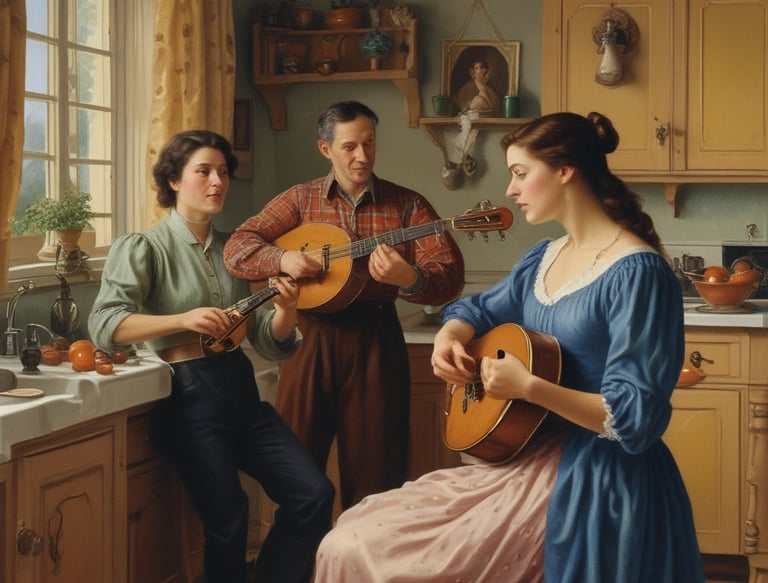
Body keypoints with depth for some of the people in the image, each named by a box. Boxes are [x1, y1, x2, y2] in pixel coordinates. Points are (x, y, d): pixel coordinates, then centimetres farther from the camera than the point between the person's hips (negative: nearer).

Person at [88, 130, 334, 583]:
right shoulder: (145, 248, 0)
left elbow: (270, 342, 10)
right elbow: (103, 325, -14)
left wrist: (286, 309, -12)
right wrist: (182, 319, -24)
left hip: (241, 388, 5)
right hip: (188, 393, -5)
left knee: (315, 495, -9)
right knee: (228, 521, -17)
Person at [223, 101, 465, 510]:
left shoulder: (407, 205, 3)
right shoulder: (300, 200, 7)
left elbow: (451, 277, -5)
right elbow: (236, 249, 3)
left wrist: (409, 279, -26)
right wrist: (283, 258, -16)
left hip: (375, 339, -1)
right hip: (309, 337, 1)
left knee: (373, 473, 3)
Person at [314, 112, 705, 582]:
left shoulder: (636, 272, -17)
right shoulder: (545, 258, 10)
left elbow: (637, 418, -22)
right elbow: (481, 309, 25)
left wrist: (530, 387, -28)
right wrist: (449, 339, 2)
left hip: (595, 483, -8)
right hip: (532, 457, 8)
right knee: (352, 544, -2)